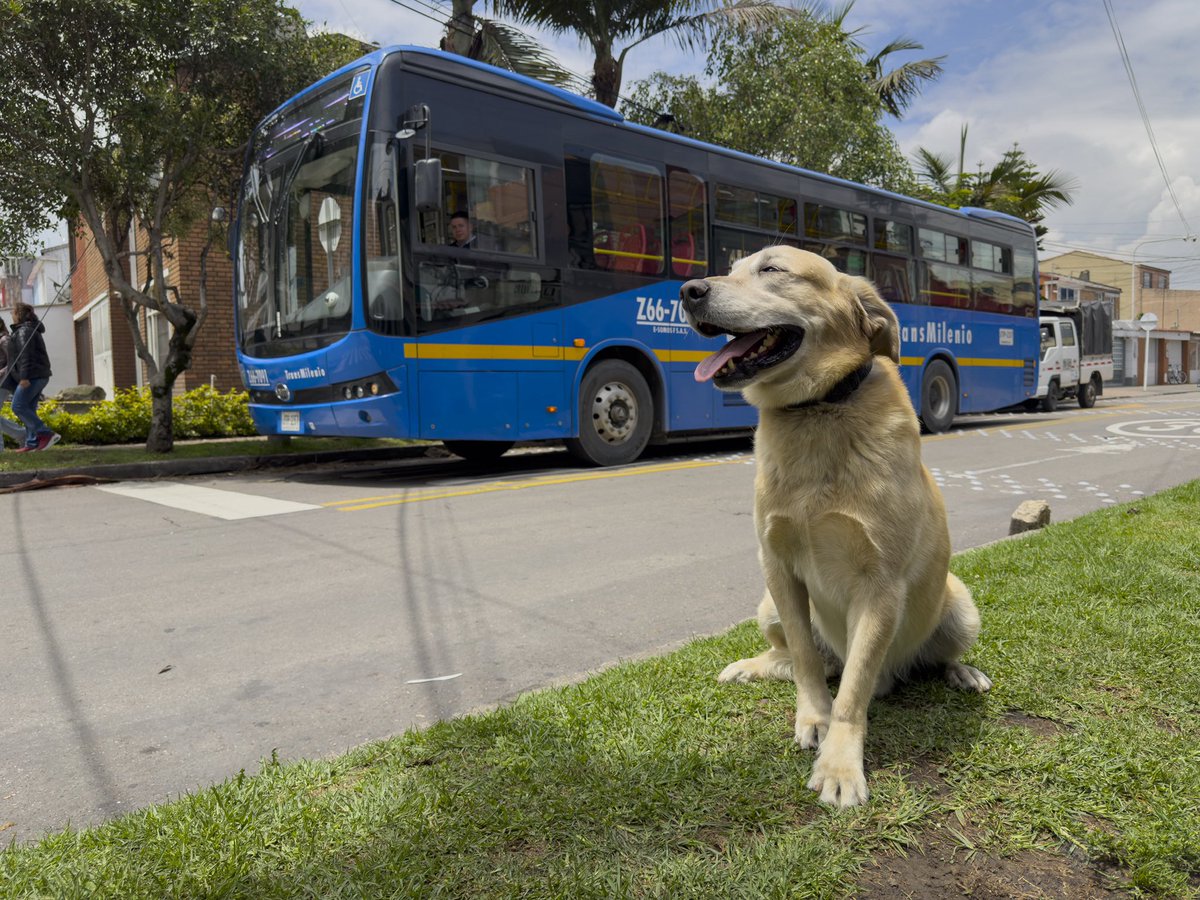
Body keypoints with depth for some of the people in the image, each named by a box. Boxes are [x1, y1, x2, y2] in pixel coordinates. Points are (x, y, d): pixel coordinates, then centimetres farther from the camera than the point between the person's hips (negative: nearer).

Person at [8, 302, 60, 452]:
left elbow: (25, 355, -20)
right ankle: (32, 443, 5)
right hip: (38, 375, 10)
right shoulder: (31, 329, 22)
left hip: (33, 376, -10)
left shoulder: (24, 331, -9)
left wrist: (24, 376, -26)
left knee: (18, 406, -11)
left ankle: (46, 434, -17)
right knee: (29, 408, 8)